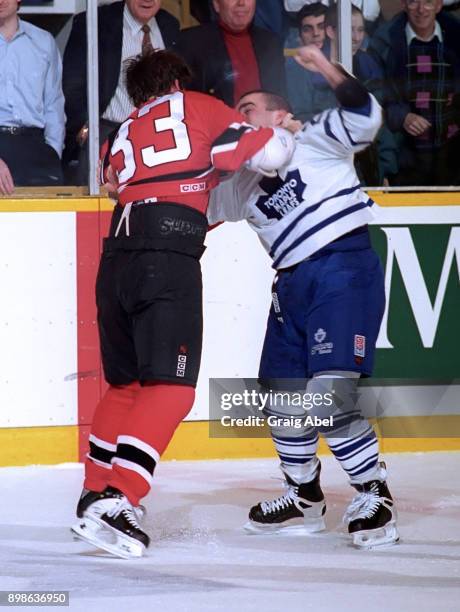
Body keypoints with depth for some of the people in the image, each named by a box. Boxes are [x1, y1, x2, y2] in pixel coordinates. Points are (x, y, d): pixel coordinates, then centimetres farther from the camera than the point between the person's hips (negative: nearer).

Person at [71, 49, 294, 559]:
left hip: (117, 260, 6)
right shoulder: (199, 108, 12)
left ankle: (95, 493, 25)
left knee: (125, 383, 21)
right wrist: (283, 137, 25)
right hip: (169, 259, -6)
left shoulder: (120, 137, 29)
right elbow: (267, 153, 2)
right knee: (170, 388, -7)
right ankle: (114, 501, -19)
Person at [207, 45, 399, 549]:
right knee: (282, 394, 10)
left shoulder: (311, 140, 1)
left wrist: (324, 67, -17)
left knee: (330, 391, -18)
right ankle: (304, 497, 26)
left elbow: (363, 118, -14)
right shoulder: (243, 184, 20)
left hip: (345, 268, -9)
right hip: (293, 283, 9)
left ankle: (375, 497, -10)